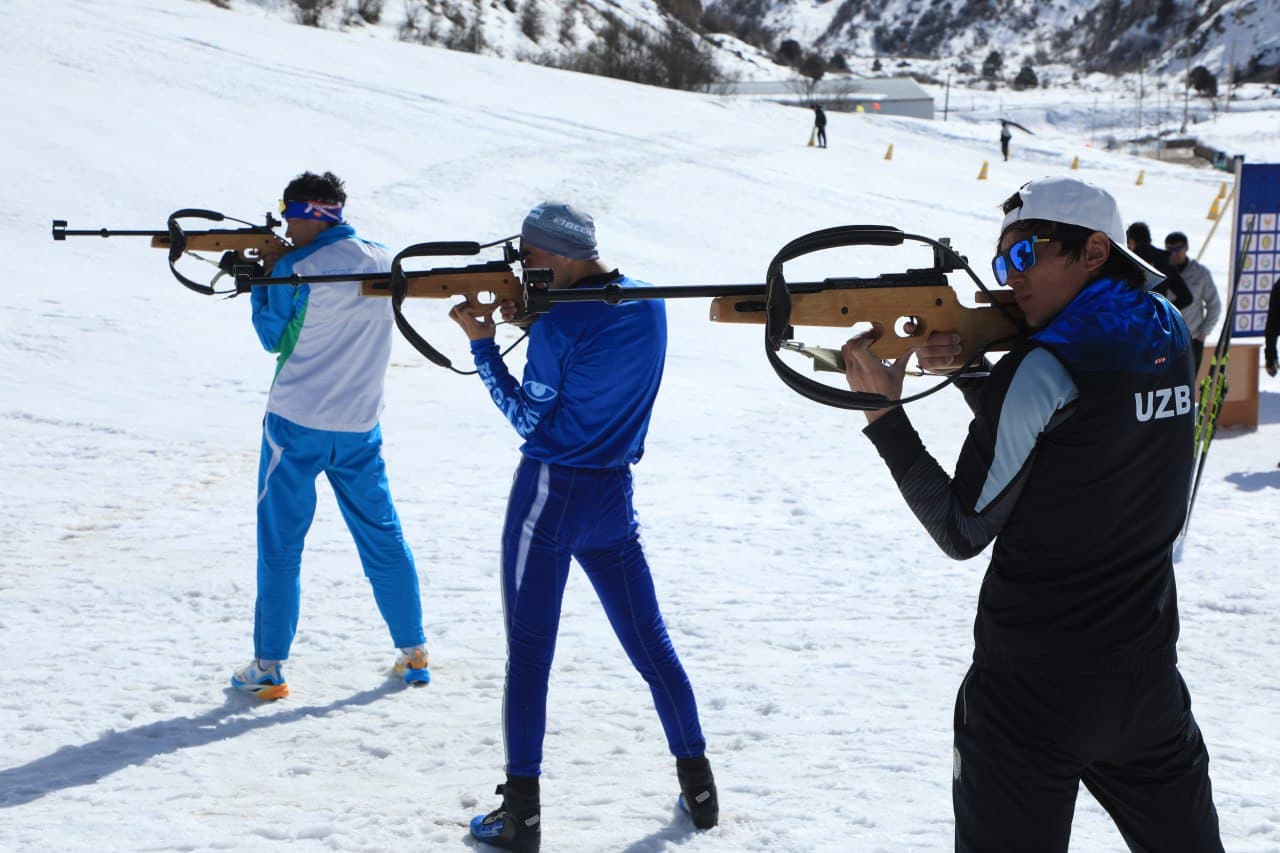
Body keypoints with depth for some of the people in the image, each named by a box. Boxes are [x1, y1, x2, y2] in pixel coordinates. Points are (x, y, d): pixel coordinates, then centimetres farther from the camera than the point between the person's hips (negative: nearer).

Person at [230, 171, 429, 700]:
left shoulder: (295, 269, -14)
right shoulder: (382, 262, 3)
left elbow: (273, 338, -2)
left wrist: (259, 280, 9)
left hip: (296, 424, -5)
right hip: (360, 427, 5)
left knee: (280, 545, 3)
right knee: (382, 536, 14)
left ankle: (269, 667, 5)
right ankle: (414, 653, 19)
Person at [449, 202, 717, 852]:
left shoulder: (559, 323, -18)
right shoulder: (650, 304, 3)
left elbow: (528, 419, -9)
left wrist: (482, 342, -5)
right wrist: (531, 322, 8)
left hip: (549, 494, -6)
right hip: (614, 496, 6)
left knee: (529, 653, 1)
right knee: (651, 642, 16)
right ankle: (698, 786, 21)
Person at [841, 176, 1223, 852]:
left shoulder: (1046, 367, -16)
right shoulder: (1167, 338, 5)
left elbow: (963, 531, -11)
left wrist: (884, 414, -9)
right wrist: (965, 368, 0)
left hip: (1033, 690, -7)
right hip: (1148, 678, 7)